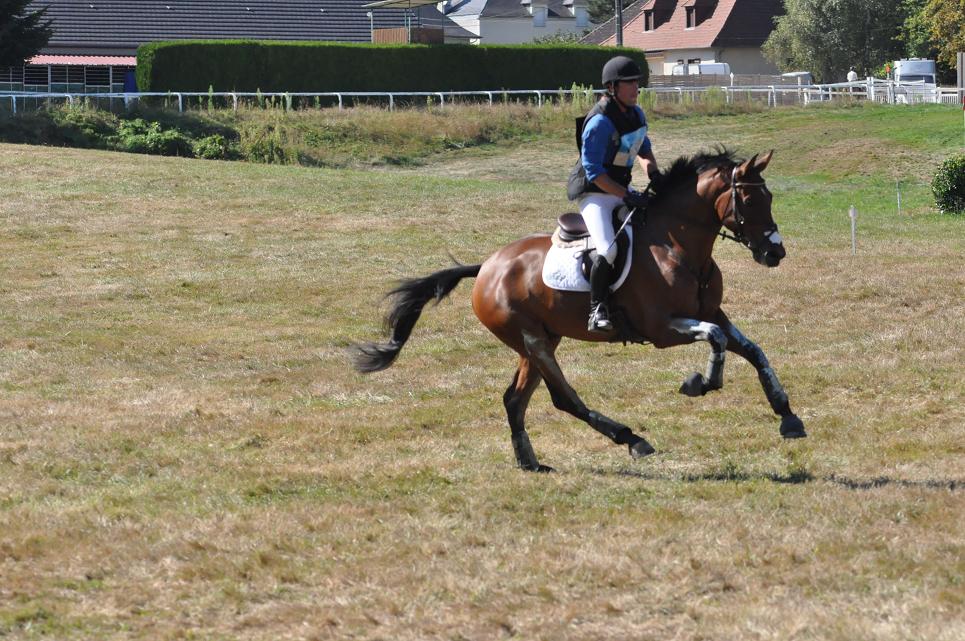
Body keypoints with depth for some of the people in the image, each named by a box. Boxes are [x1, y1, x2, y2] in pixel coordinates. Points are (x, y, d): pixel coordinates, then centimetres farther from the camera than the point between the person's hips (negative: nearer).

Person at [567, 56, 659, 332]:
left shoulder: (636, 114, 4)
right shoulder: (600, 123, -24)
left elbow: (644, 149, 23)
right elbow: (593, 171, -24)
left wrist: (655, 174, 4)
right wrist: (627, 196, -26)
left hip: (621, 189, 9)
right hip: (595, 193, -9)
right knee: (608, 249, -29)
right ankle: (597, 309, -20)